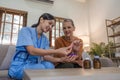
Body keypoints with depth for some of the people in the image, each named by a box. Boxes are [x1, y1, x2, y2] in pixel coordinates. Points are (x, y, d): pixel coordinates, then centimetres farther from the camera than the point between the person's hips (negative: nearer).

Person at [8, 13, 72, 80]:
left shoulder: (45, 39, 8)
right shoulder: (26, 30, -10)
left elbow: (45, 56, -2)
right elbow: (32, 51, -24)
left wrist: (60, 60, -21)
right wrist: (57, 51, -32)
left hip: (34, 66, 4)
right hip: (19, 67, -4)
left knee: (49, 65, -26)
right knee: (45, 68, -28)